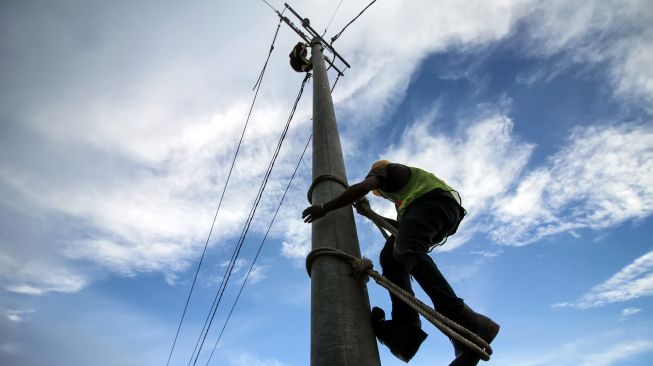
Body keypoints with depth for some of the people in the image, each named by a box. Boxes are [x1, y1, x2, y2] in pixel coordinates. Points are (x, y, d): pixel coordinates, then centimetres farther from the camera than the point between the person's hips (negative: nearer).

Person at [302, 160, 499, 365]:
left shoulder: (386, 169, 18)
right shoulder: (401, 184, 42)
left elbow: (362, 187, -4)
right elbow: (402, 225, 40)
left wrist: (324, 208, -1)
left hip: (431, 201, -8)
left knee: (406, 254, -30)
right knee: (391, 257, -6)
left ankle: (463, 322, -44)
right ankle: (405, 329, -25)